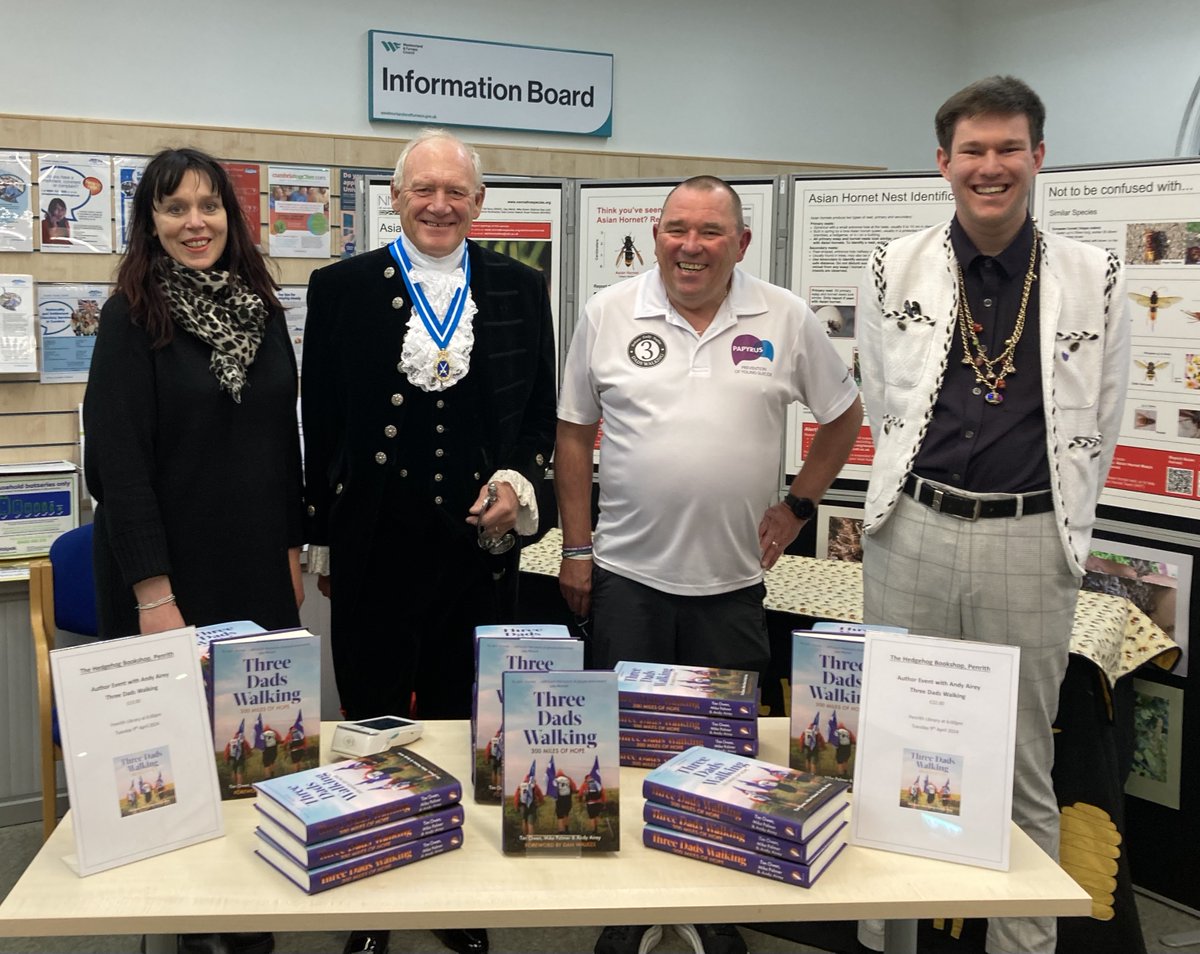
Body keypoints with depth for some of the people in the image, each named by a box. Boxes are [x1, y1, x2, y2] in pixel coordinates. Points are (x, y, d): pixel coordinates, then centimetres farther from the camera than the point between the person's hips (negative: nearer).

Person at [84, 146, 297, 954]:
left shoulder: (262, 309, 7)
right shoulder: (131, 318, -8)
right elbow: (120, 461, -13)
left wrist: (294, 548, 11)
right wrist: (154, 594, -18)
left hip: (259, 571, 5)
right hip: (170, 575, -4)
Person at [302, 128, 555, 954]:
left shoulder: (521, 289, 5)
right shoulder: (342, 288, 1)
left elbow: (543, 413, 10)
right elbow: (321, 424, 3)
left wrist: (520, 481, -8)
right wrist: (321, 539, 4)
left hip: (481, 543, 1)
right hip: (375, 546, -1)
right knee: (372, 730, 11)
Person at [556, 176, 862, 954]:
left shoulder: (786, 320, 0)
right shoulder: (609, 315, 0)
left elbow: (844, 415, 11)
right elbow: (575, 434, 5)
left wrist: (799, 506, 4)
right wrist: (576, 549, 2)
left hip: (734, 581, 1)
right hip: (626, 576, 0)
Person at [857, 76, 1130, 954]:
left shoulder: (1093, 279, 2)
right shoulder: (895, 271, 3)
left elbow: (1098, 428, 7)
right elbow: (882, 407, 9)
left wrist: (1062, 534, 8)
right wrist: (919, 501, 10)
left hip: (1030, 545, 0)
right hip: (913, 536, 1)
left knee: (1023, 770, 9)